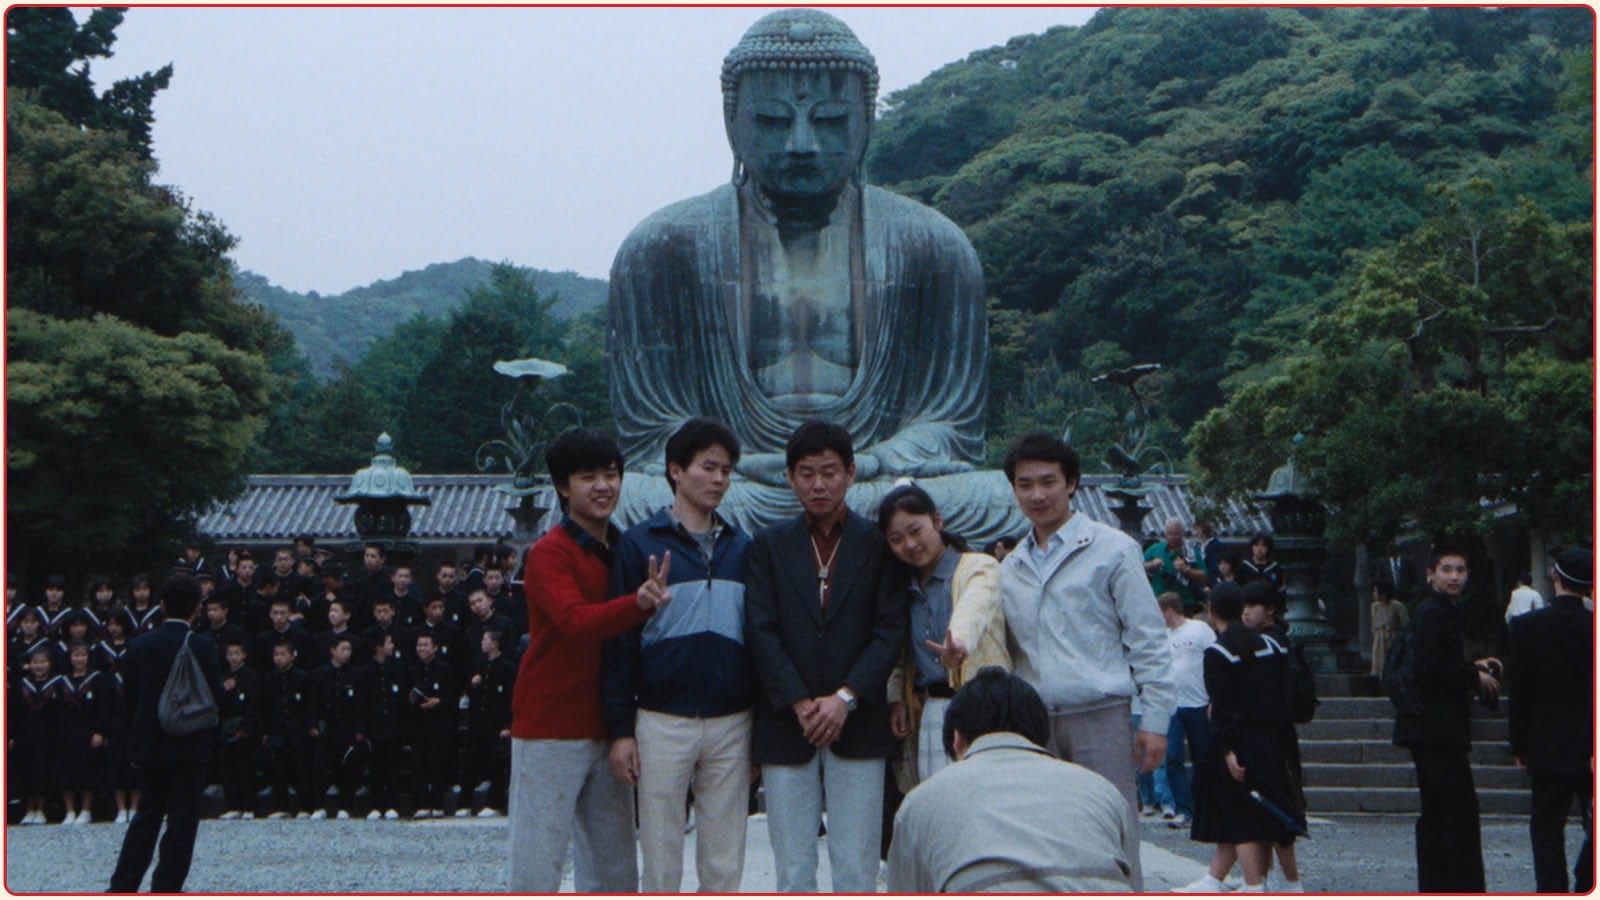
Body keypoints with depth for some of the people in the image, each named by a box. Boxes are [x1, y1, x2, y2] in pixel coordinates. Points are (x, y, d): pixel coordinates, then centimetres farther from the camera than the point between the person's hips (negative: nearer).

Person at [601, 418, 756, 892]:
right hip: (663, 722, -3)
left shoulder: (741, 548, 10)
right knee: (661, 864, 3)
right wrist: (620, 728, -7)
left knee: (725, 865, 7)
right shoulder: (641, 543, 0)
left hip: (732, 724, 3)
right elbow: (620, 638, -2)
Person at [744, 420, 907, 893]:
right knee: (793, 871, 3)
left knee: (856, 871, -1)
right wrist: (800, 704, -10)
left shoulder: (878, 543, 6)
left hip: (857, 725, -1)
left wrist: (845, 699, -12)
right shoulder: (769, 545, 10)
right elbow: (761, 631, 1)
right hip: (786, 727, 1)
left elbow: (890, 630, -1)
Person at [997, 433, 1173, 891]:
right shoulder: (1010, 569, 15)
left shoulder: (1112, 549, 0)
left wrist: (1154, 720, -7)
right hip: (1034, 724, 5)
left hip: (1101, 717, -5)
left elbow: (1148, 642, -2)